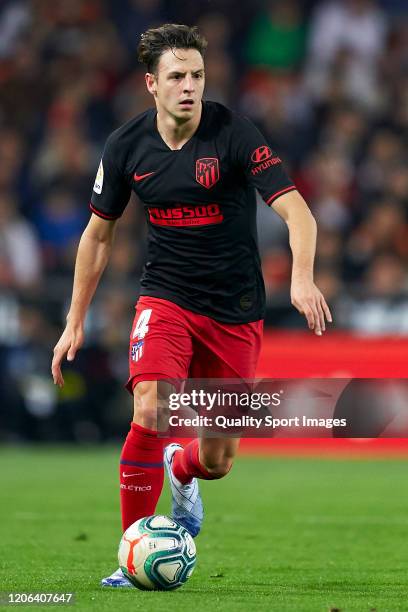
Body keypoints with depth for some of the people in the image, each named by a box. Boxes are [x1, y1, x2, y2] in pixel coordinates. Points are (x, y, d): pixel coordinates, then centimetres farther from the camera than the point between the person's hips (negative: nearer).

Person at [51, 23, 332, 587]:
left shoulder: (232, 134, -15)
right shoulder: (127, 146, -5)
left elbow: (296, 210, -22)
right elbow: (98, 233, 9)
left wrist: (302, 278, -40)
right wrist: (75, 323, 8)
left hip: (236, 311, -1)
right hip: (166, 298, 1)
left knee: (217, 462, 4)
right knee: (149, 411, -25)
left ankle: (181, 471, 44)